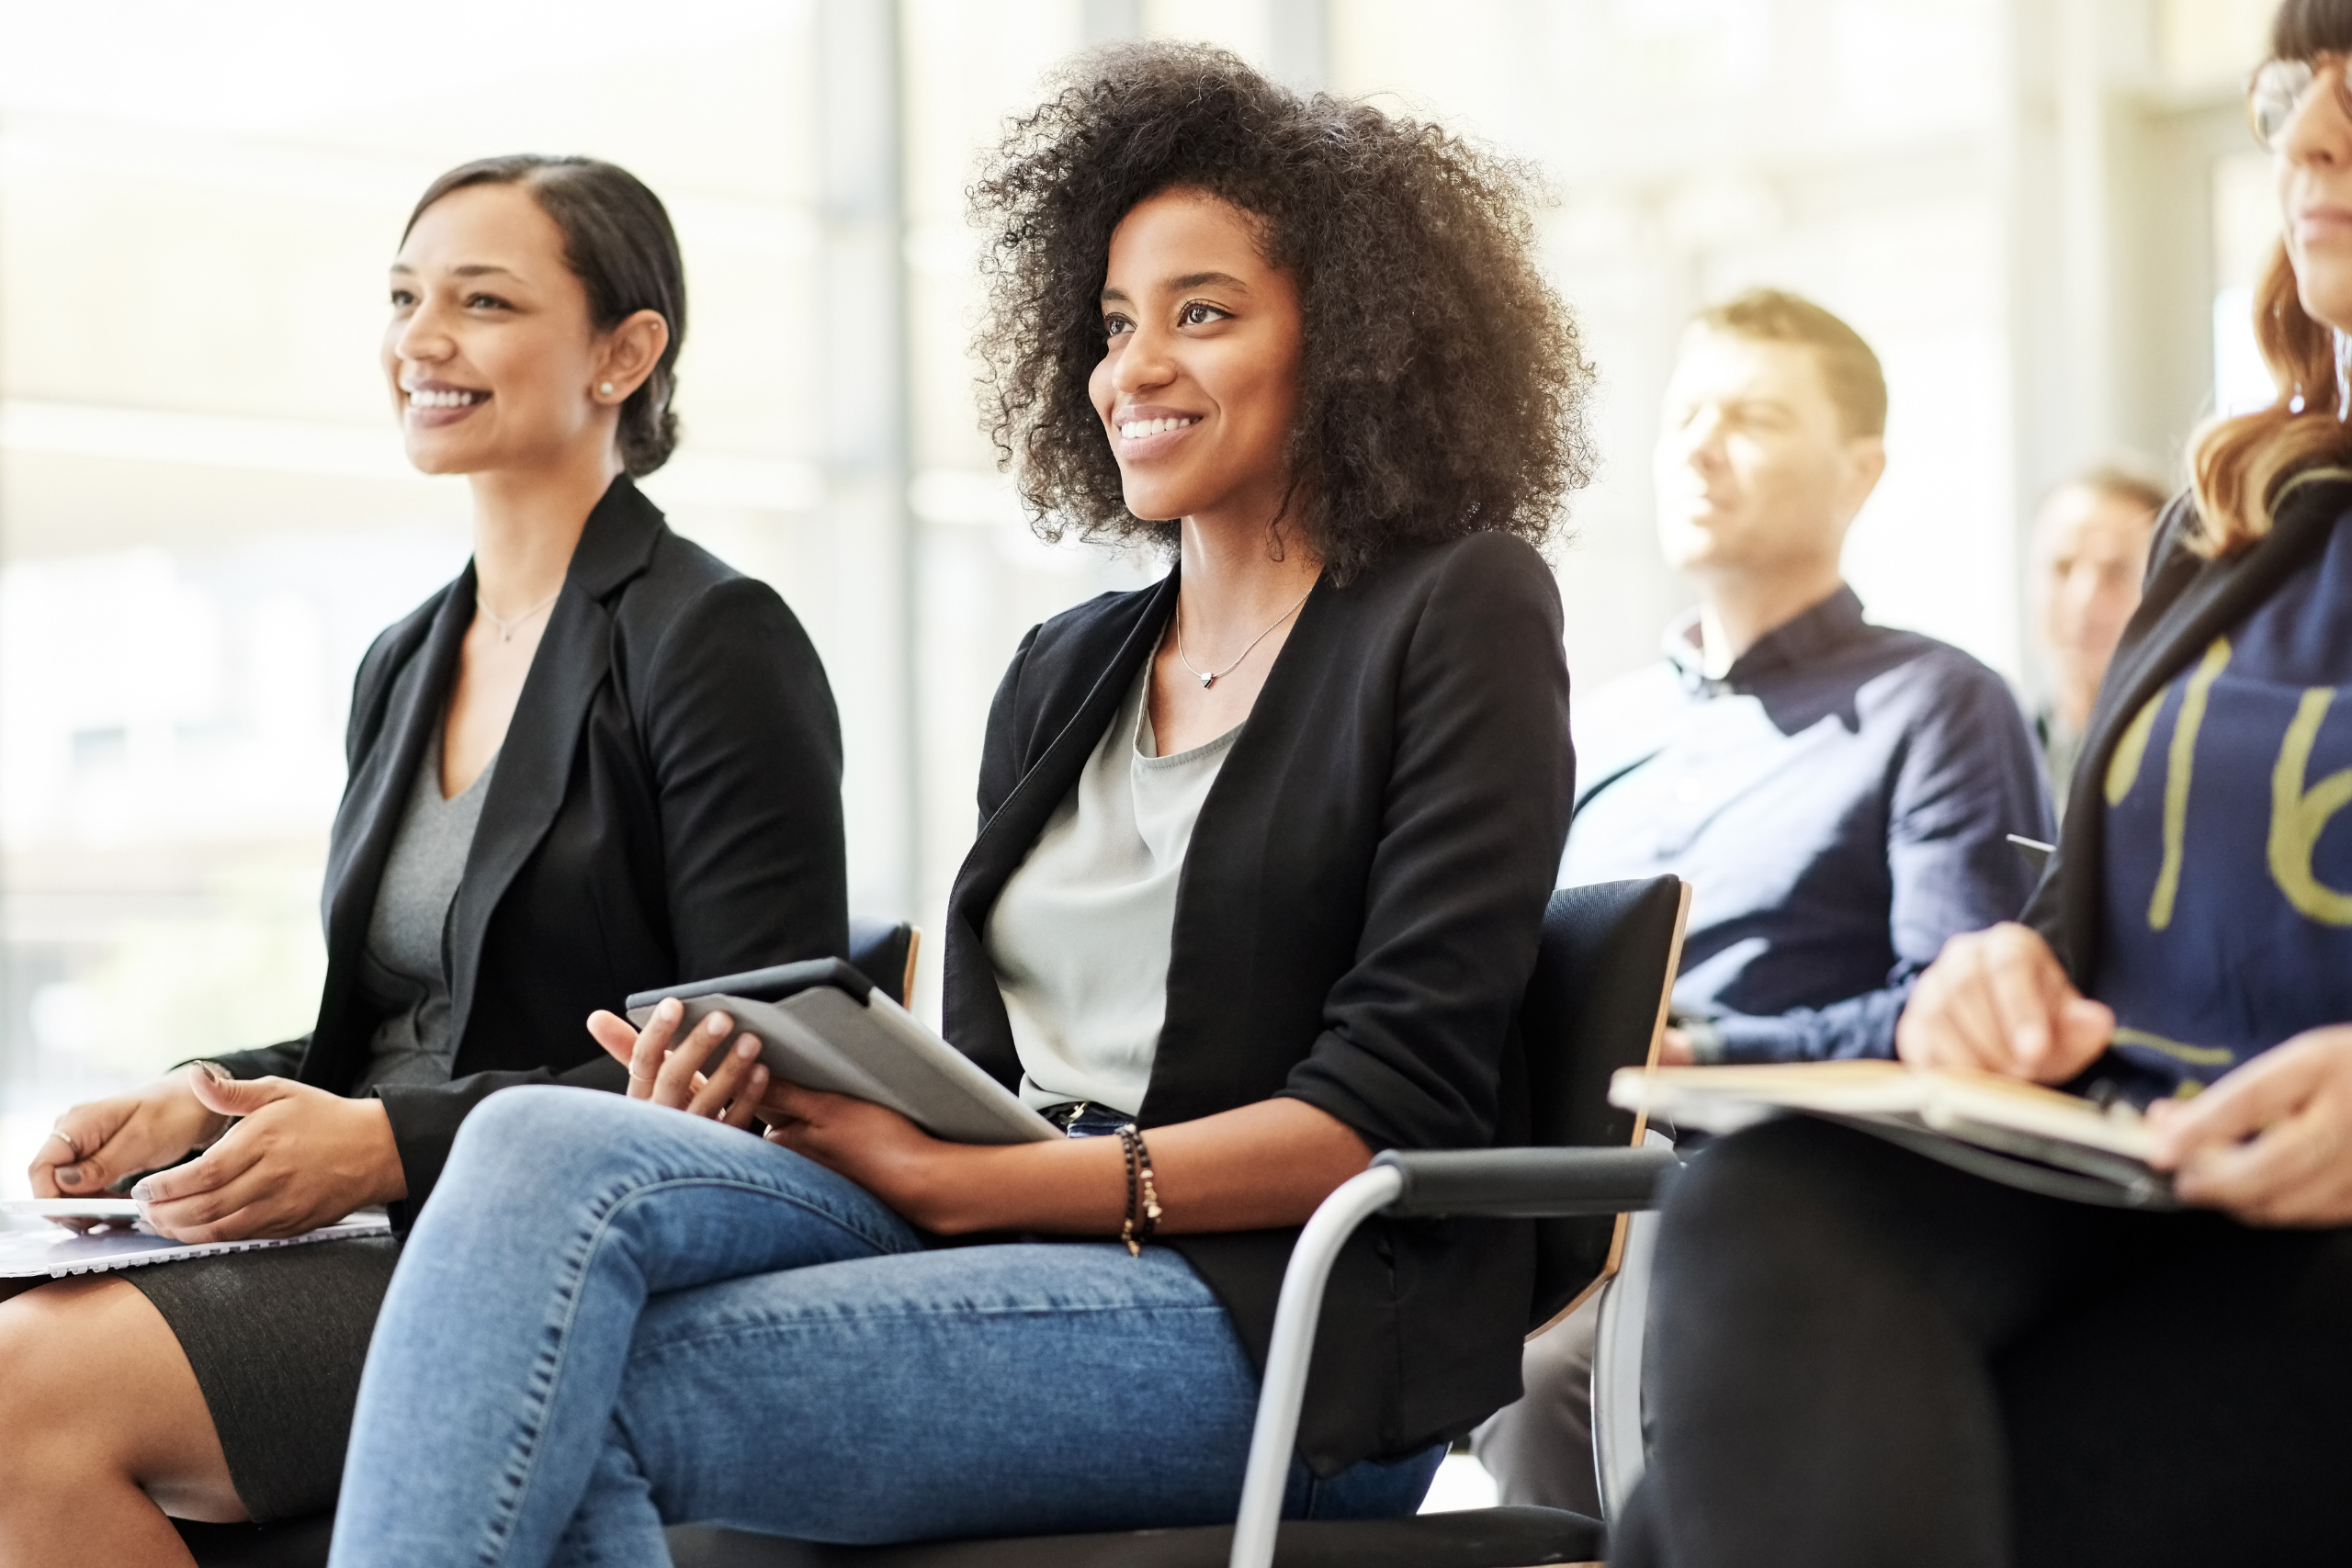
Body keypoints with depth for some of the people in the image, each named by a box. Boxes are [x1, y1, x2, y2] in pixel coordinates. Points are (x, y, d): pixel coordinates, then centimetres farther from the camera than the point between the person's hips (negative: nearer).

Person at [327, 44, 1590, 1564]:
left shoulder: (1461, 612, 1)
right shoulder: (1064, 673, 22)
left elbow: (1398, 1105, -9)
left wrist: (974, 1182, -14)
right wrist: (791, 1098, -5)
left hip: (1287, 1324, -6)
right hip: (1013, 1244, 6)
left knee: (570, 1399, -27)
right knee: (545, 1144, -25)